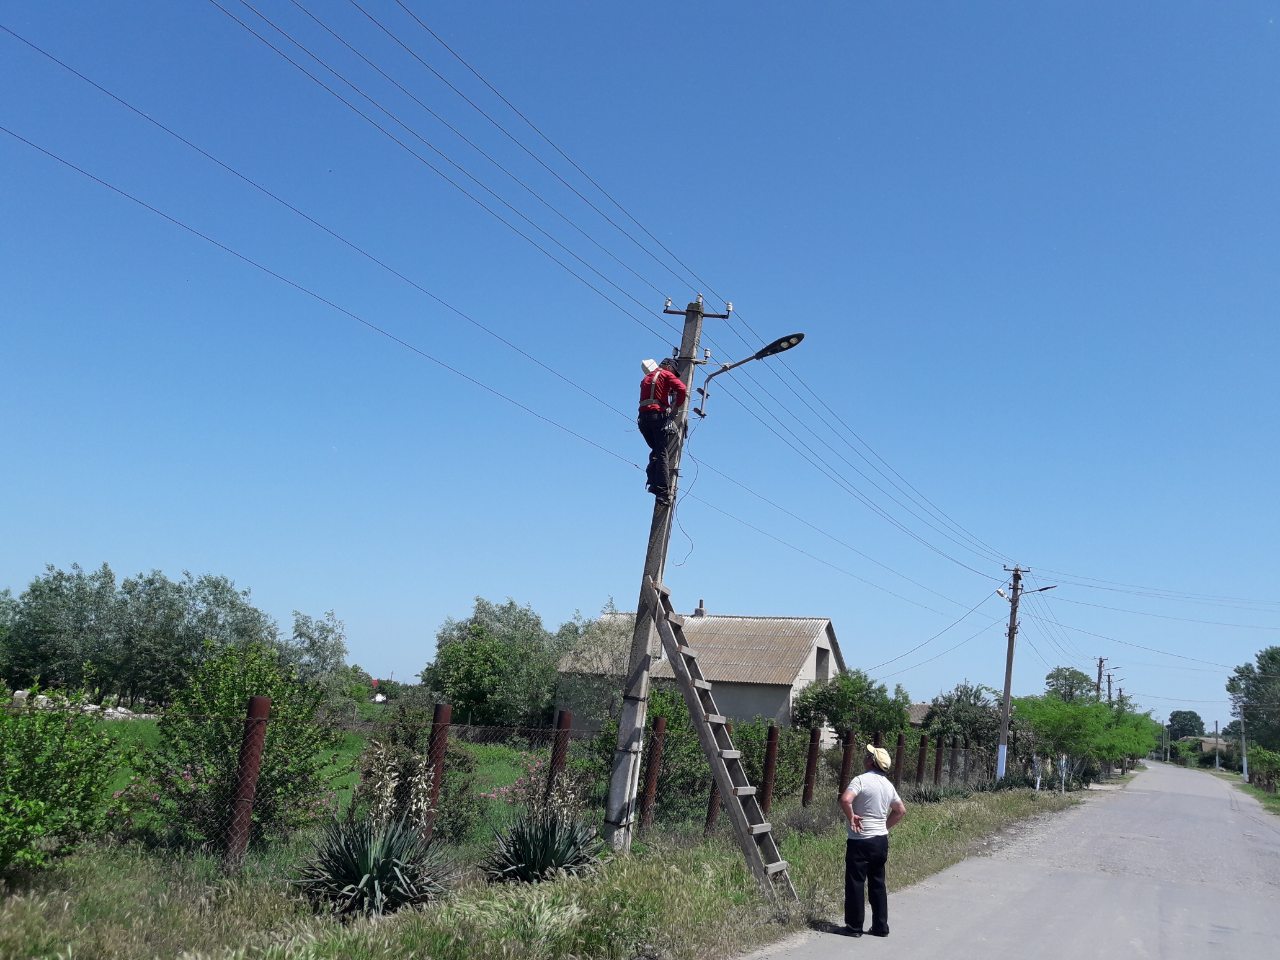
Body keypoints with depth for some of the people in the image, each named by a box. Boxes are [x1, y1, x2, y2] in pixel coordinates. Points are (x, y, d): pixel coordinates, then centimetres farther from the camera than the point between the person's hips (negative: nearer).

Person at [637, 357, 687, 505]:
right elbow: (682, 389, -9)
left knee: (656, 450, 18)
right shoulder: (666, 374, 4)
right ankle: (663, 491, -14)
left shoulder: (646, 379, 26)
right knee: (662, 453, -8)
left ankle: (653, 481, 2)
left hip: (643, 417, 6)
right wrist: (676, 406, 3)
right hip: (659, 416, -6)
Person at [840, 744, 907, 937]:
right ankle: (881, 927, 18)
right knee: (878, 883, 14)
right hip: (881, 840, 7)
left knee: (855, 883, 3)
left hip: (860, 841, -7)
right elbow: (901, 810, 18)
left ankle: (854, 926, 9)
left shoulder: (862, 780, -15)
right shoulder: (888, 784, 7)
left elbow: (845, 800, -30)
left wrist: (851, 818, -15)